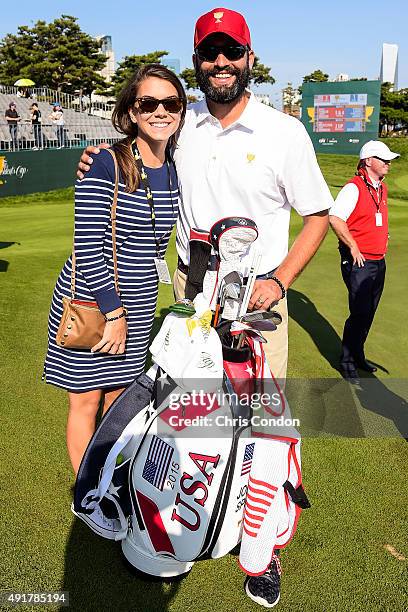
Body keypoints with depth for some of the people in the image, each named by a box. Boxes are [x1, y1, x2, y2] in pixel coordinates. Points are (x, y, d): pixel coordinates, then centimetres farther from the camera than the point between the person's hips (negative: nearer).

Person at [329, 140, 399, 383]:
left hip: (379, 262, 8)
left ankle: (358, 355, 30)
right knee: (360, 313, -6)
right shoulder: (354, 188, -14)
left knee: (369, 313, 14)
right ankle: (347, 362, 10)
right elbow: (334, 218, -24)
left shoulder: (382, 188, 14)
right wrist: (353, 247, -20)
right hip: (359, 262, -8)